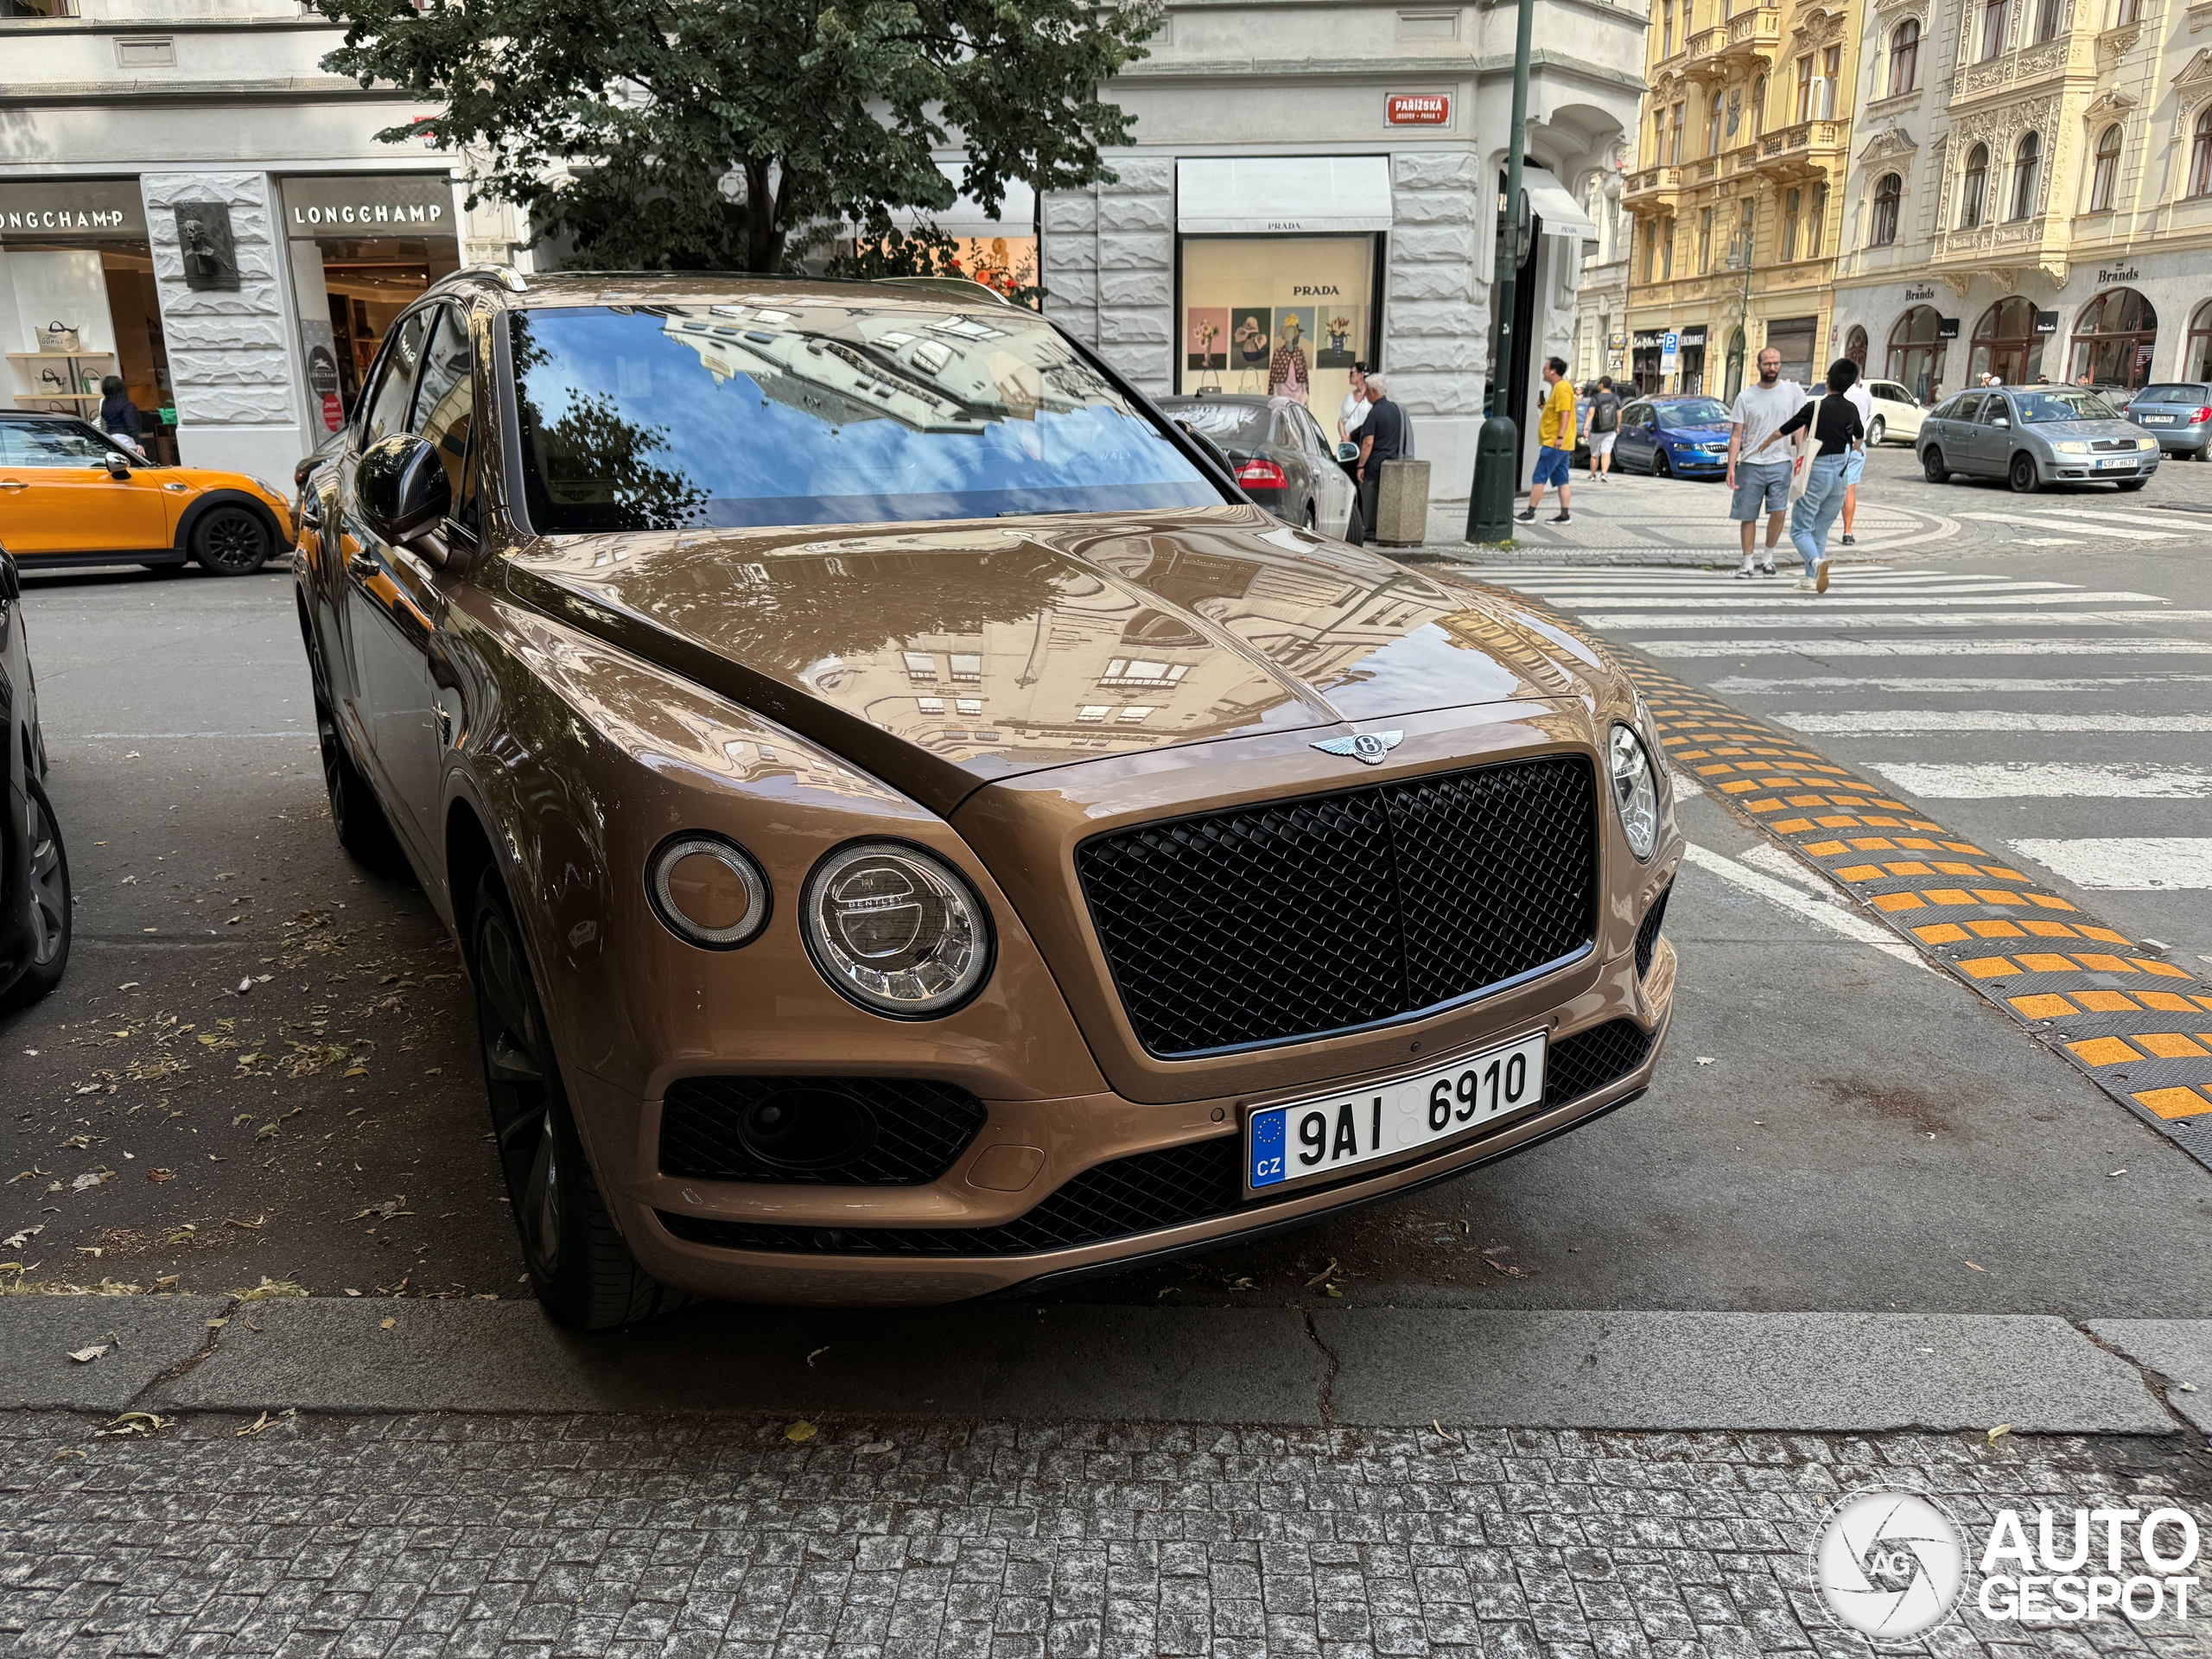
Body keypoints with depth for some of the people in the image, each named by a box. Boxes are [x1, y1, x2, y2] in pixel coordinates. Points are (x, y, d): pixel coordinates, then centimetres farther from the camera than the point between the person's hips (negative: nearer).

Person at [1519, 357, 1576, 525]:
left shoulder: (1562, 388, -13)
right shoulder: (1558, 387, 18)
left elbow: (1566, 413, -23)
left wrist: (1560, 436, -31)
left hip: (1554, 443, -10)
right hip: (1562, 444, 10)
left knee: (1539, 477, -8)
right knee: (1561, 479, 9)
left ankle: (1530, 512, -8)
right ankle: (1564, 514, 10)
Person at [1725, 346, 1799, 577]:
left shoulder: (1793, 391, 4)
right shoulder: (1746, 397, 4)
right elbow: (1736, 435, 3)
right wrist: (1731, 467, -6)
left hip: (1780, 464, -1)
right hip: (1750, 464, 1)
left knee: (1778, 511, -12)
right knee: (1747, 516, 3)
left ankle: (1768, 558, 8)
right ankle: (1747, 564, 17)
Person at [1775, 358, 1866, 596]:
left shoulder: (1815, 408, -12)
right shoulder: (1851, 410, 5)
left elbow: (1783, 431, -5)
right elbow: (1860, 438, 25)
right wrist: (1854, 448, 48)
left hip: (1817, 472, -5)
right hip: (1840, 473, 5)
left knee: (1800, 529, -5)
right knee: (1821, 529, 15)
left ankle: (1817, 561, -32)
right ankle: (1811, 578, 16)